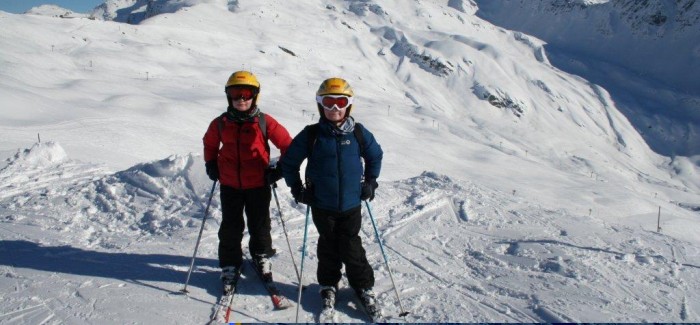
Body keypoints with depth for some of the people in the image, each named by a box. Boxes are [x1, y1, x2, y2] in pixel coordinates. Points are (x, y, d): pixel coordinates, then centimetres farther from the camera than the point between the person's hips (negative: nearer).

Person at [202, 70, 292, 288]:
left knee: (259, 225, 13)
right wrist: (211, 164, 8)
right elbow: (210, 144, 19)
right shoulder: (221, 123, -1)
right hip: (230, 186, 2)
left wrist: (280, 170, -7)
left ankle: (262, 257, 36)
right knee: (230, 227, 10)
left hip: (258, 185, -2)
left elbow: (287, 144, -3)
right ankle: (230, 265, 25)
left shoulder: (264, 122, -9)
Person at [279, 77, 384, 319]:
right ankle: (328, 285, 34)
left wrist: (370, 182, 8)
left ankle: (363, 287, 24)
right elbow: (288, 162, 1)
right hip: (322, 205, 0)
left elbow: (375, 155, 13)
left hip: (351, 204, 0)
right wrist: (297, 189, -1)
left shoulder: (359, 133, -4)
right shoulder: (311, 135, -9)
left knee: (351, 248, 6)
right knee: (328, 247, 15)